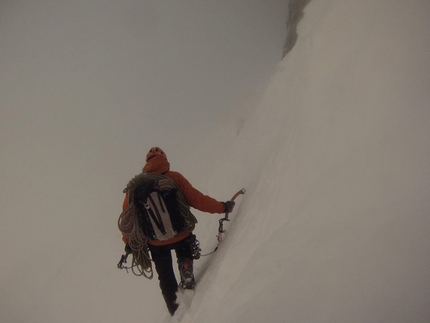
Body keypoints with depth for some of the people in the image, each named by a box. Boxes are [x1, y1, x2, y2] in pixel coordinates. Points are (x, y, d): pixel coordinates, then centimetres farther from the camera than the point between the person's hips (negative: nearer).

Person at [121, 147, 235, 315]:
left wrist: (129, 242, 7)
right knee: (185, 258, 35)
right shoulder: (175, 178, -16)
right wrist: (222, 207, -3)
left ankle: (174, 307, 36)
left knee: (165, 277, 25)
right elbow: (197, 199, -16)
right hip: (181, 235, -1)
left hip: (155, 242, 2)